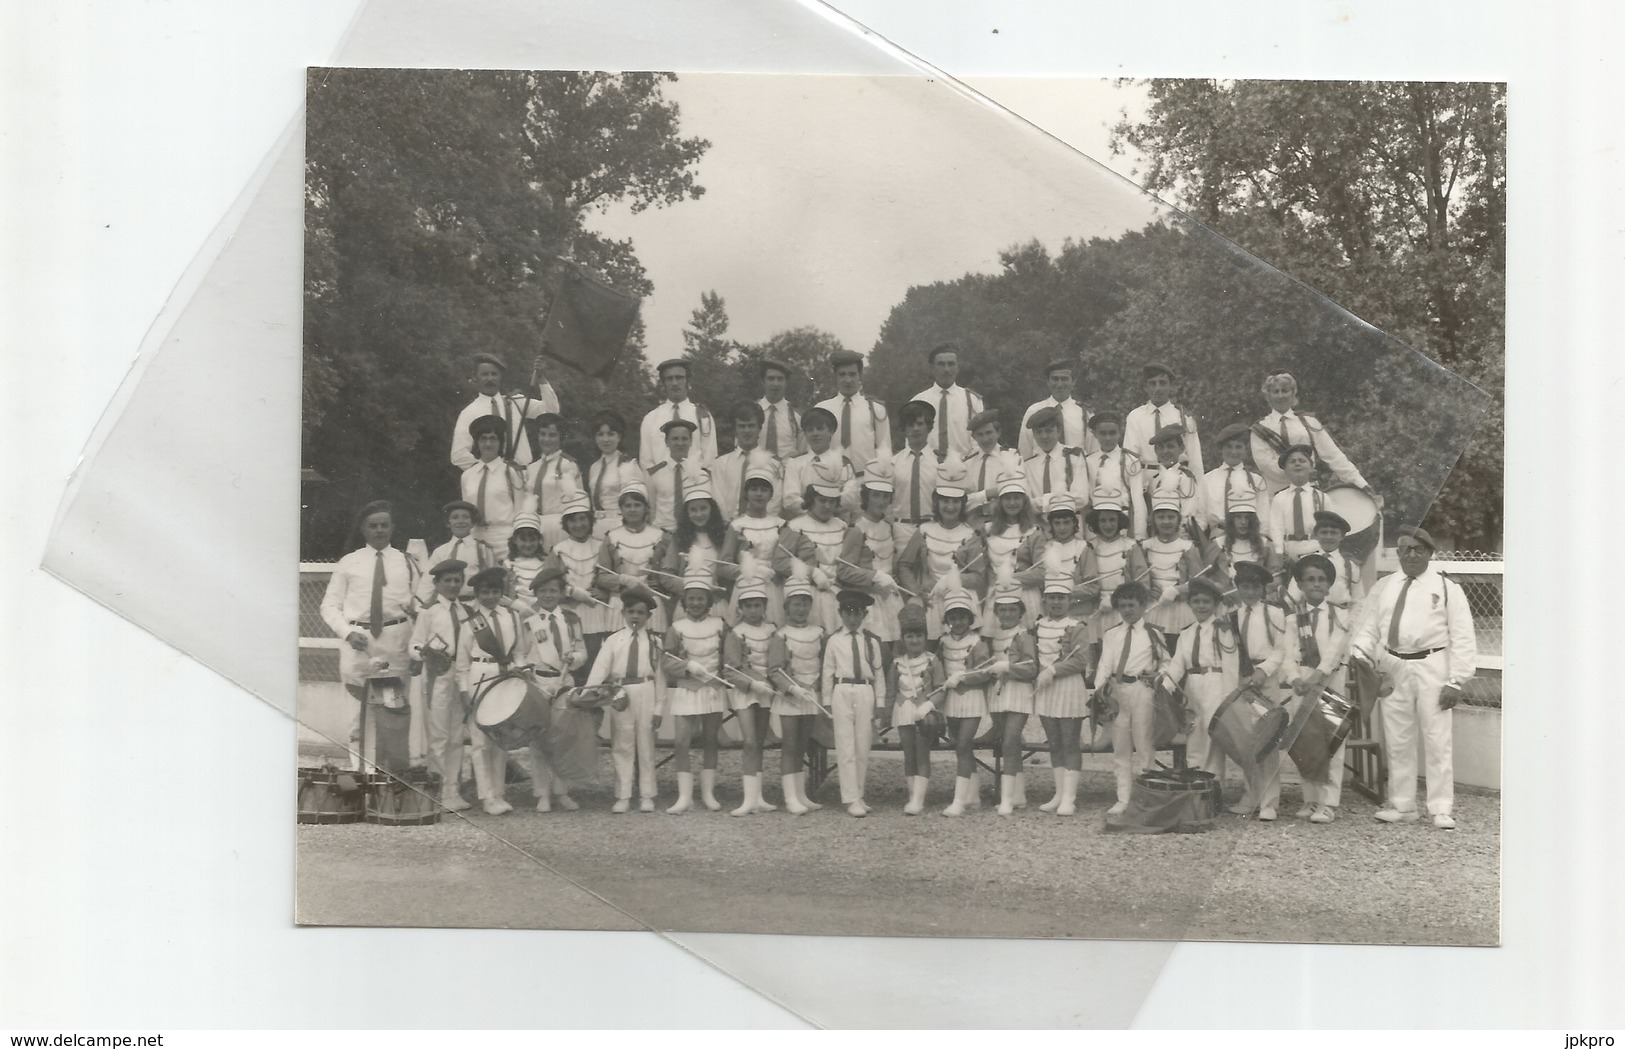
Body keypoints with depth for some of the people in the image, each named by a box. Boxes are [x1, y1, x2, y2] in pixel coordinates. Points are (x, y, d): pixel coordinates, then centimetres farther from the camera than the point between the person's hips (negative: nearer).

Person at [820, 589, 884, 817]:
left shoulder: (871, 641, 5)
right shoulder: (834, 640, 2)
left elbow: (879, 673, 7)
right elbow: (828, 672, 4)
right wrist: (827, 702, 3)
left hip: (866, 693, 2)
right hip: (842, 692, -2)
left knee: (863, 747, 6)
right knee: (846, 747, -3)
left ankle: (858, 796, 17)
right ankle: (851, 799, -2)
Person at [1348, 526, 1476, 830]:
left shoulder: (1447, 587, 0)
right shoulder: (1383, 587, 12)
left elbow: (1462, 638, -2)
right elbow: (1369, 627, 13)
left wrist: (1456, 681, -9)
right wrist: (1359, 652, -9)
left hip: (1432, 670, -4)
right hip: (1393, 669, 4)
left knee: (1438, 742, -2)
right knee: (1397, 742, 9)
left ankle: (1441, 810, 5)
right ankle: (1402, 806, 19)